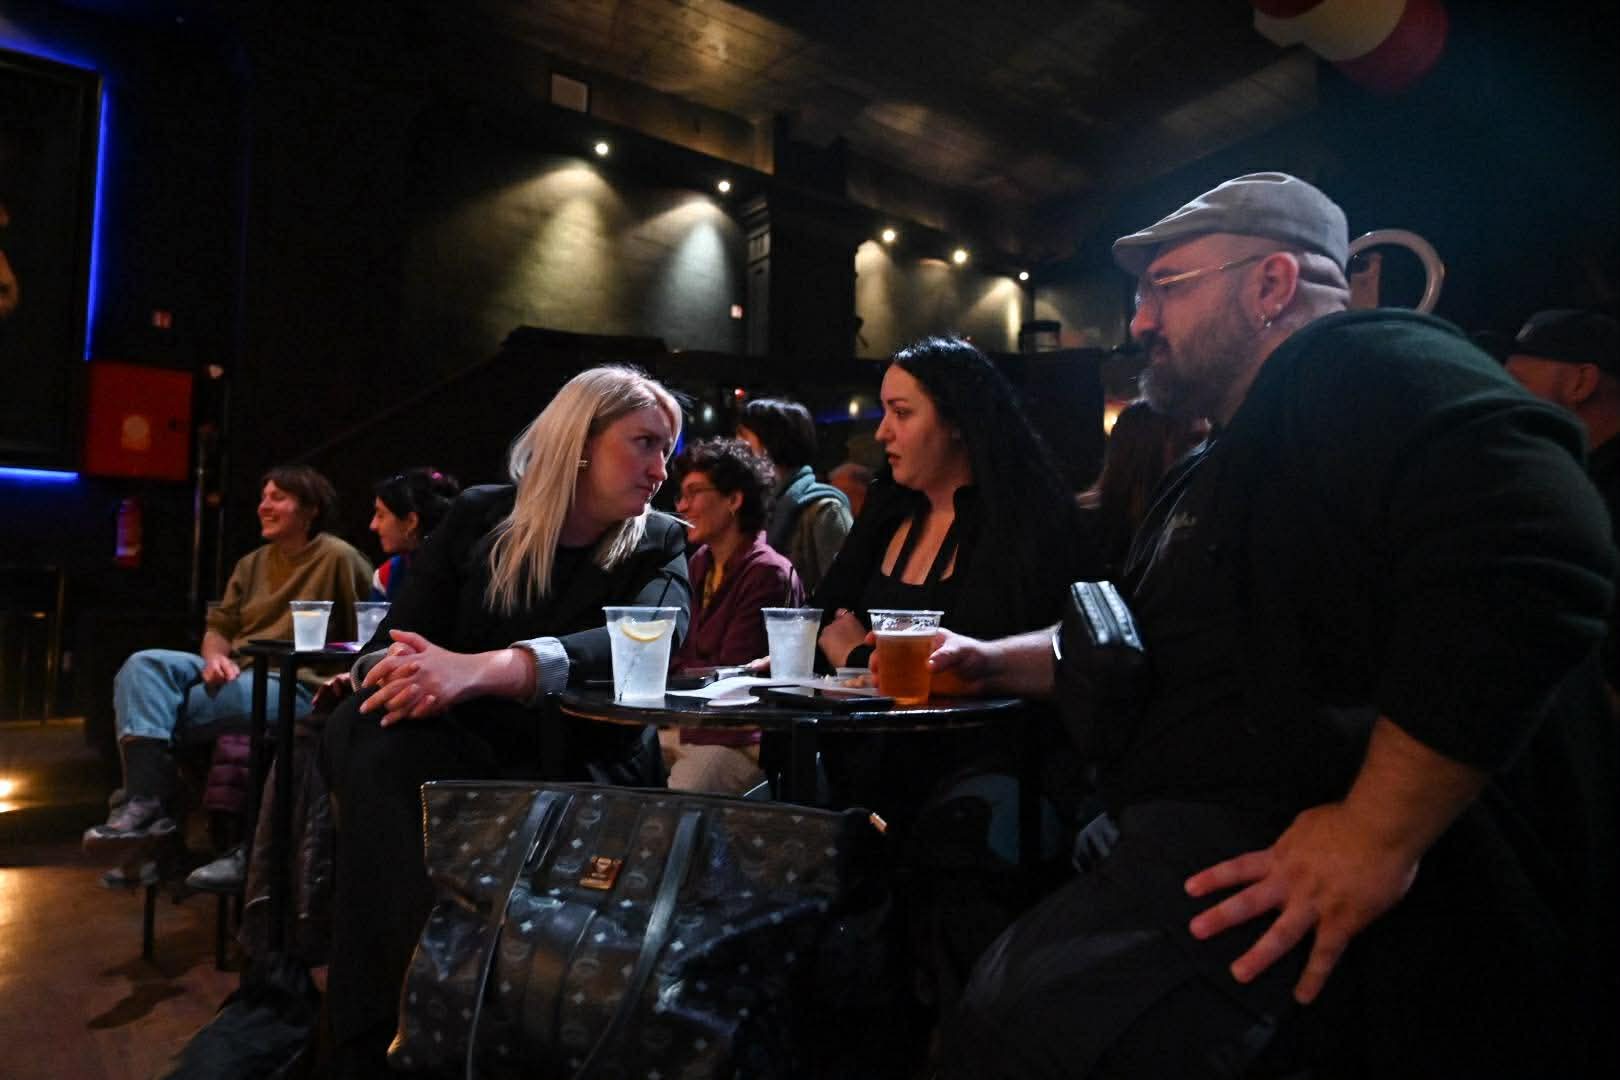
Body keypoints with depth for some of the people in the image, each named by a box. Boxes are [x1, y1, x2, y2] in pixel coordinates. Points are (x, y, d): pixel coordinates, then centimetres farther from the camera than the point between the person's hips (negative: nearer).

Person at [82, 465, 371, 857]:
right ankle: (144, 801, -27)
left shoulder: (338, 558, -6)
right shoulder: (252, 563, 19)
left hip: (292, 685, -8)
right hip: (234, 673, 8)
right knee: (144, 664, -15)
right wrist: (216, 658, -5)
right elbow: (218, 626, 18)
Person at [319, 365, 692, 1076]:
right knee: (372, 736, -30)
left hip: (579, 765, -1)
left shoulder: (660, 546, 1)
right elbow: (400, 632, 2)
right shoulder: (479, 517, 6)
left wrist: (486, 669, -36)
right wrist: (396, 668, -25)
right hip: (461, 747, 2)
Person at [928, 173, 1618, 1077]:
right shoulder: (1235, 461, 24)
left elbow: (1534, 556, -28)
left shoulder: (1365, 368, -9)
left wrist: (1379, 834, -28)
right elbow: (1138, 642, 34)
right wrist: (993, 661, 25)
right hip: (1195, 832, 11)